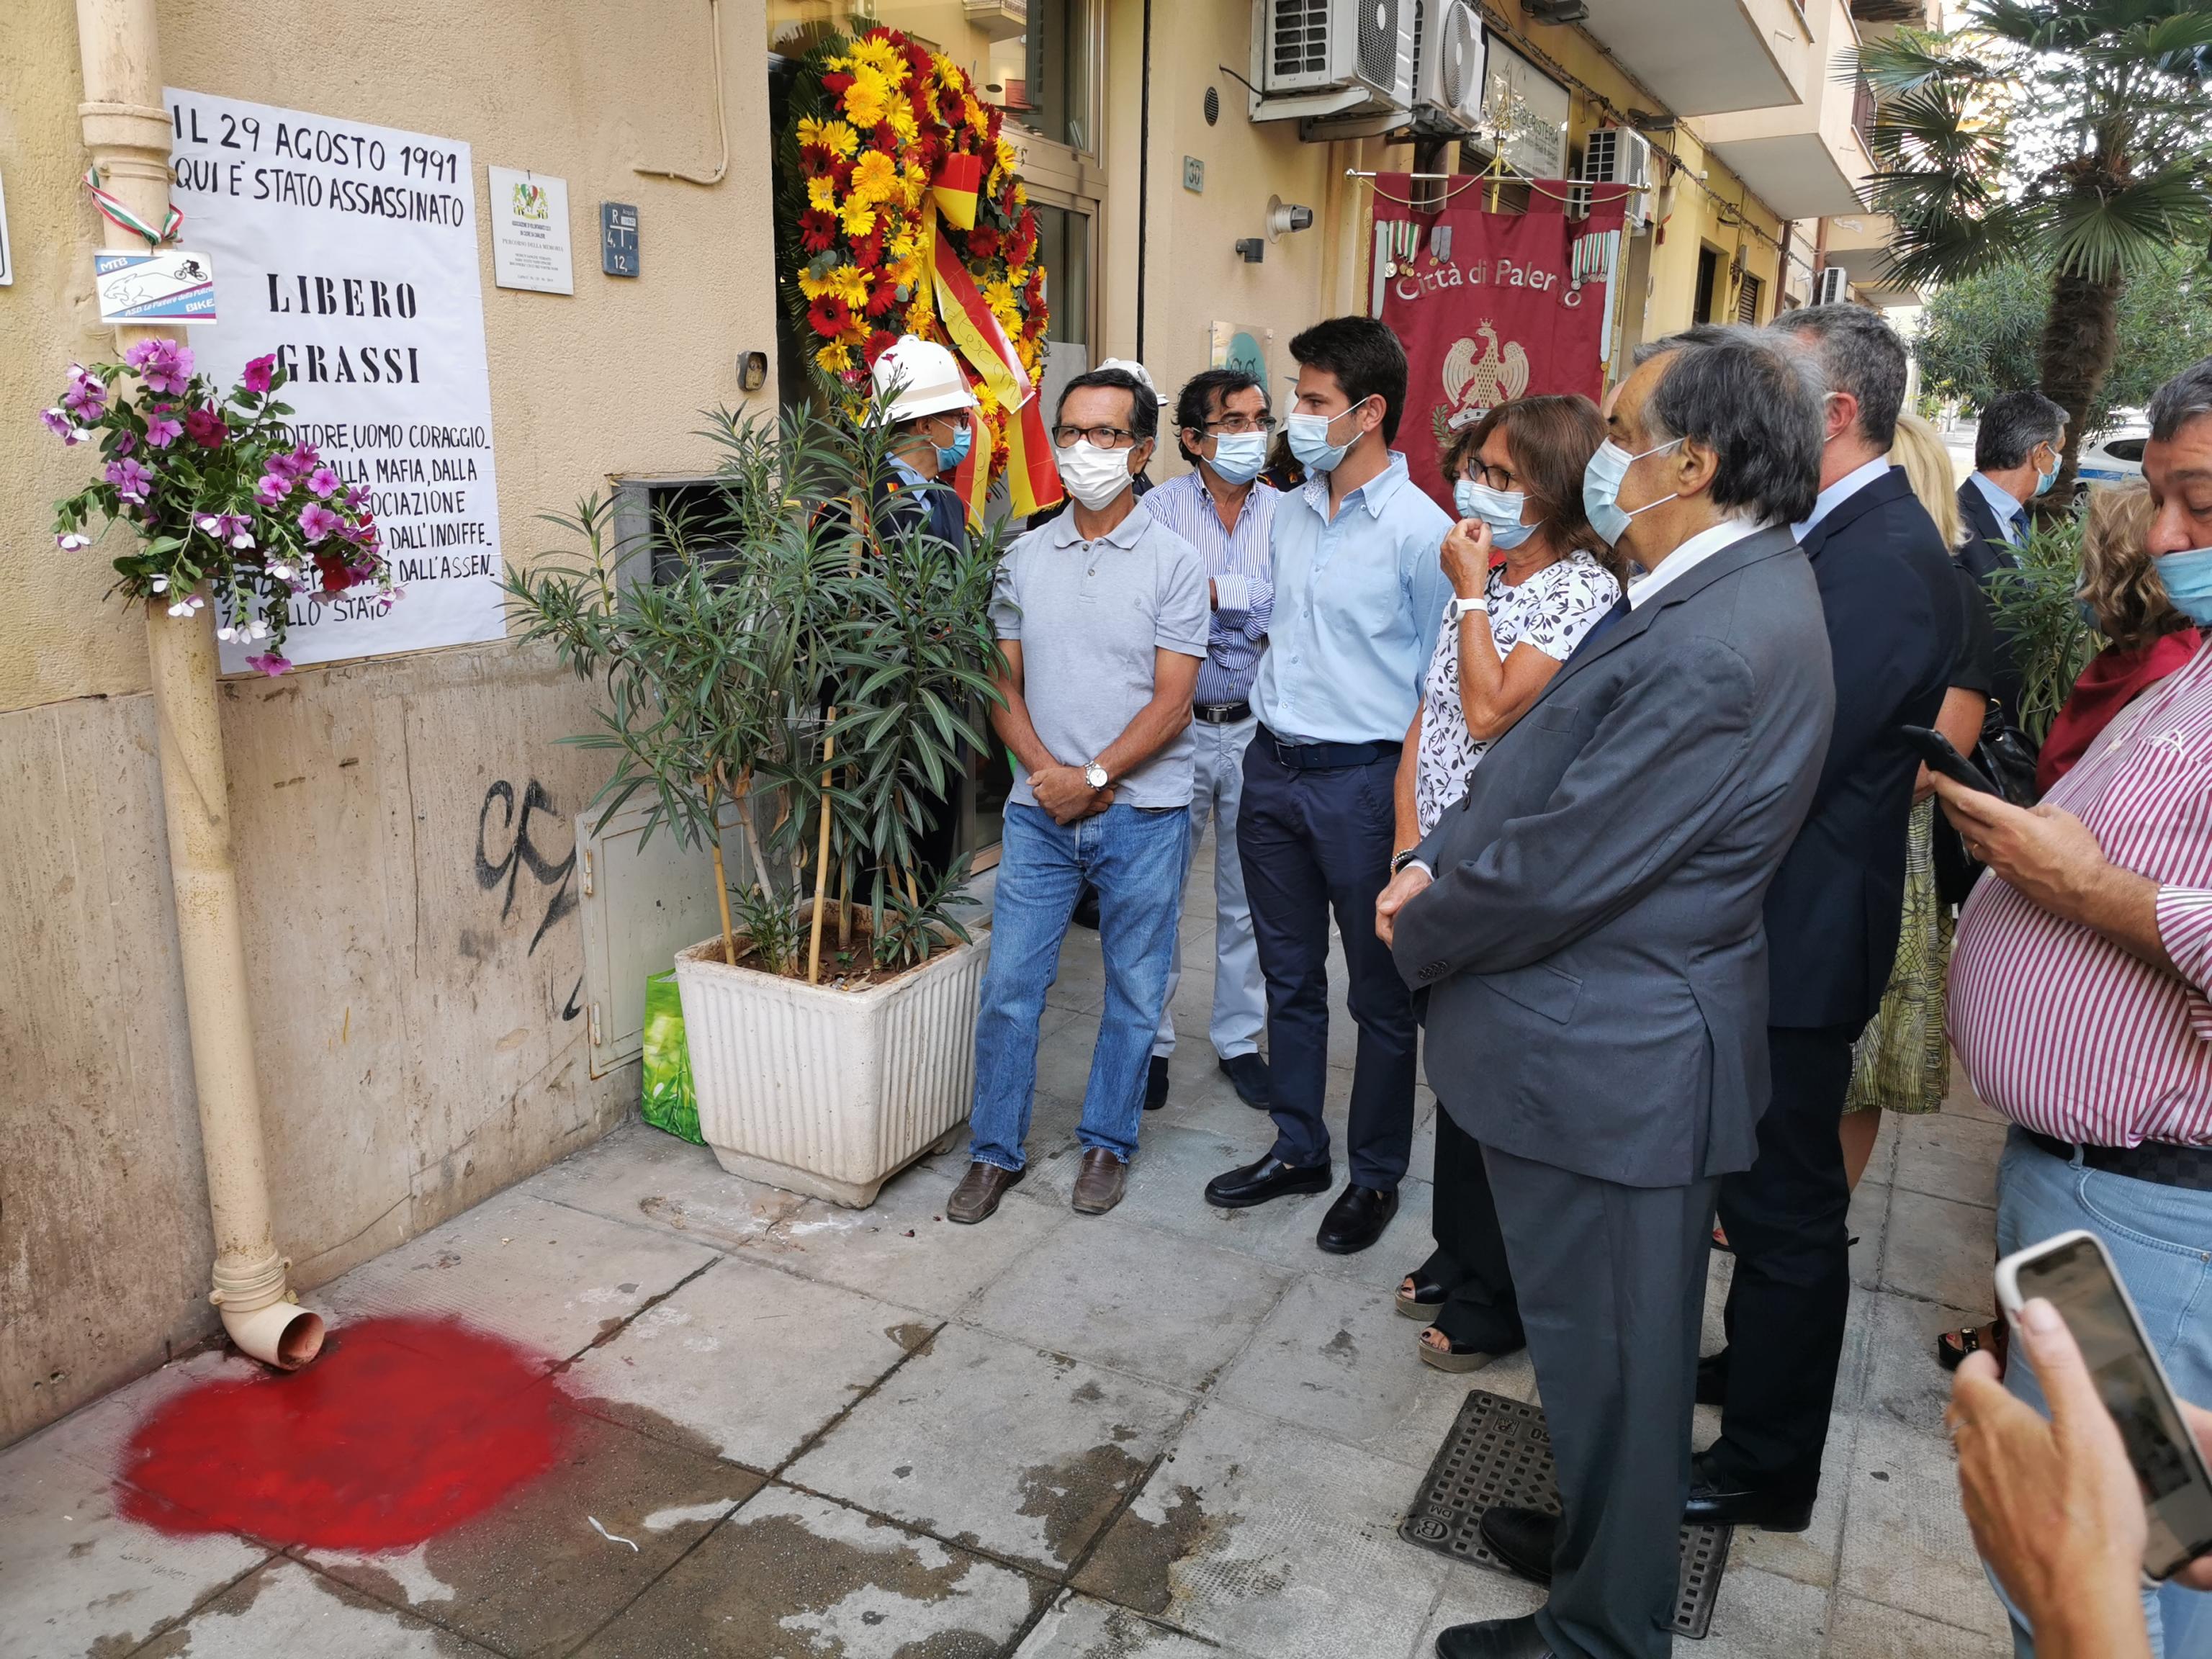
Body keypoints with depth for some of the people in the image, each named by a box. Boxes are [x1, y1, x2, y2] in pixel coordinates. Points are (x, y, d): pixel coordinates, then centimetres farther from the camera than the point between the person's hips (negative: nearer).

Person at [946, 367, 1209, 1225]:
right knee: (1009, 983, 5)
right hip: (1040, 809, 3)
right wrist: (1045, 770, -8)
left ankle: (1107, 1142, 27)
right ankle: (995, 1149, 20)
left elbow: (1171, 703, -8)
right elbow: (1004, 684, 8)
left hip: (1143, 813, -2)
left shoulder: (1174, 563, -4)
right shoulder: (1024, 558, 7)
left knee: (1135, 991, 9)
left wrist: (1093, 777, -14)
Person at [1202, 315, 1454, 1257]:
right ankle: (1298, 1150, 34)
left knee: (1381, 995, 8)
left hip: (1364, 781, -7)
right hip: (1273, 768, 7)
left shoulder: (1420, 531, -13)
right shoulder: (1289, 514, 8)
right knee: (1289, 977, 17)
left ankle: (1376, 1175, 26)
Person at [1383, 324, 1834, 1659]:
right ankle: (1604, 1544, 49)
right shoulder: (1731, 584, 5)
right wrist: (1440, 862, -2)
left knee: (1611, 1360, 11)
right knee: (1612, 1347, 27)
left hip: (1608, 1063, -10)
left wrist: (1419, 932, -8)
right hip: (1627, 1041, 10)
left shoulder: (1715, 653, -29)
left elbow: (1561, 871, -25)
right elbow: (1547, 759, 10)